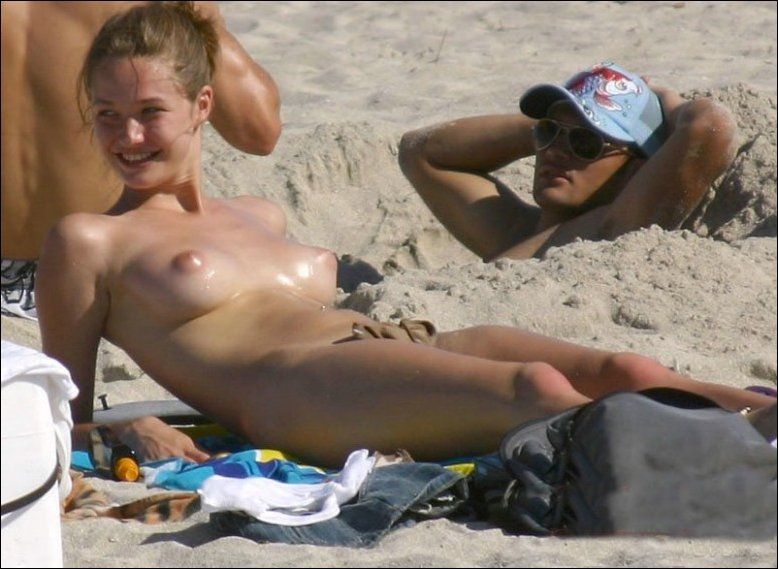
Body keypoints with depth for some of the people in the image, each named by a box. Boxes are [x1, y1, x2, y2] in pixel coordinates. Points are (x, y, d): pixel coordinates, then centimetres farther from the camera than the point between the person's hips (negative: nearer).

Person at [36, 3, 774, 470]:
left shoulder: (260, 218, 33)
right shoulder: (89, 241, 15)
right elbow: (67, 419, 15)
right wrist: (128, 430, -7)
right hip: (296, 386, -8)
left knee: (622, 372, -20)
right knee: (534, 387, -34)